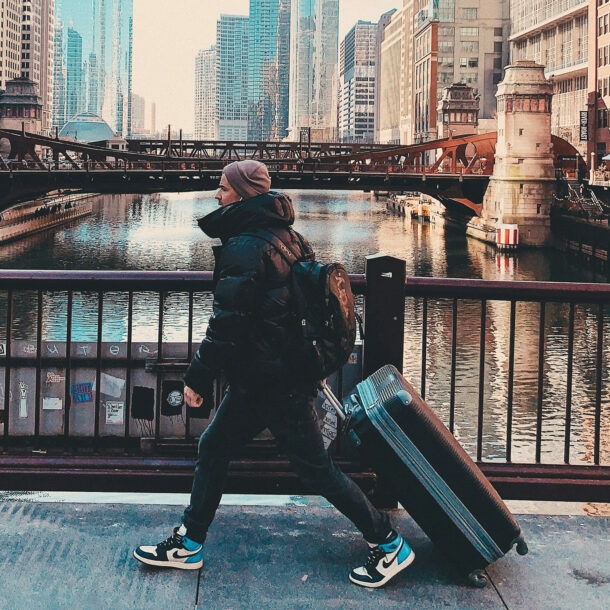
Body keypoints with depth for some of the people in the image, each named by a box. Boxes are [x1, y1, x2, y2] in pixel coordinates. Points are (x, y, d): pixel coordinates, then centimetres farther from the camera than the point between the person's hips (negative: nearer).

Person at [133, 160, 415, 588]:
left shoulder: (245, 247, -19)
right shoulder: (285, 236, 10)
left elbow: (227, 322, -22)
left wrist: (198, 377, -14)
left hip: (269, 381, -10)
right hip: (294, 372, 10)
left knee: (316, 468, 0)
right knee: (213, 448, 14)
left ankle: (389, 545, 11)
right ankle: (190, 543, 23)